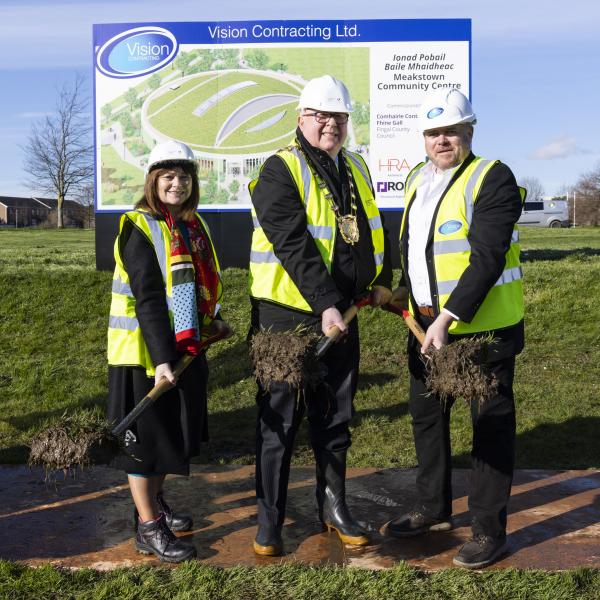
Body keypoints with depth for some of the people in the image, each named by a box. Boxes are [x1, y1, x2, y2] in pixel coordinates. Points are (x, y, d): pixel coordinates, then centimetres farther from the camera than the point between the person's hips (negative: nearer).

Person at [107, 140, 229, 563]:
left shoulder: (194, 225, 9)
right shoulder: (138, 228, -14)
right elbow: (148, 300, -23)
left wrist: (211, 319, 20)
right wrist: (161, 359, -27)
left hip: (186, 348, 8)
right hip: (146, 352, -7)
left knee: (174, 431, 17)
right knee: (146, 434, 4)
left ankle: (154, 501, 38)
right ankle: (149, 527, 17)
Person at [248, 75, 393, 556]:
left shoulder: (356, 169, 13)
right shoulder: (281, 170, -10)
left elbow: (373, 229, 23)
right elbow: (294, 246, -21)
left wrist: (381, 281, 10)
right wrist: (324, 305, -27)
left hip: (342, 314, 7)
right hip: (288, 315, -6)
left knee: (336, 416, 16)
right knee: (280, 420, 3)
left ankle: (334, 505, 32)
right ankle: (269, 519, 17)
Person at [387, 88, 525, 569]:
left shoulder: (493, 178, -13)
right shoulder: (418, 179, 11)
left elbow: (486, 258, -22)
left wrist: (448, 318, -27)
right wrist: (408, 290, 13)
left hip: (484, 325, -8)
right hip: (428, 322, 8)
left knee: (490, 424, 3)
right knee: (426, 415, 17)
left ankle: (490, 529, 17)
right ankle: (434, 509, 35)